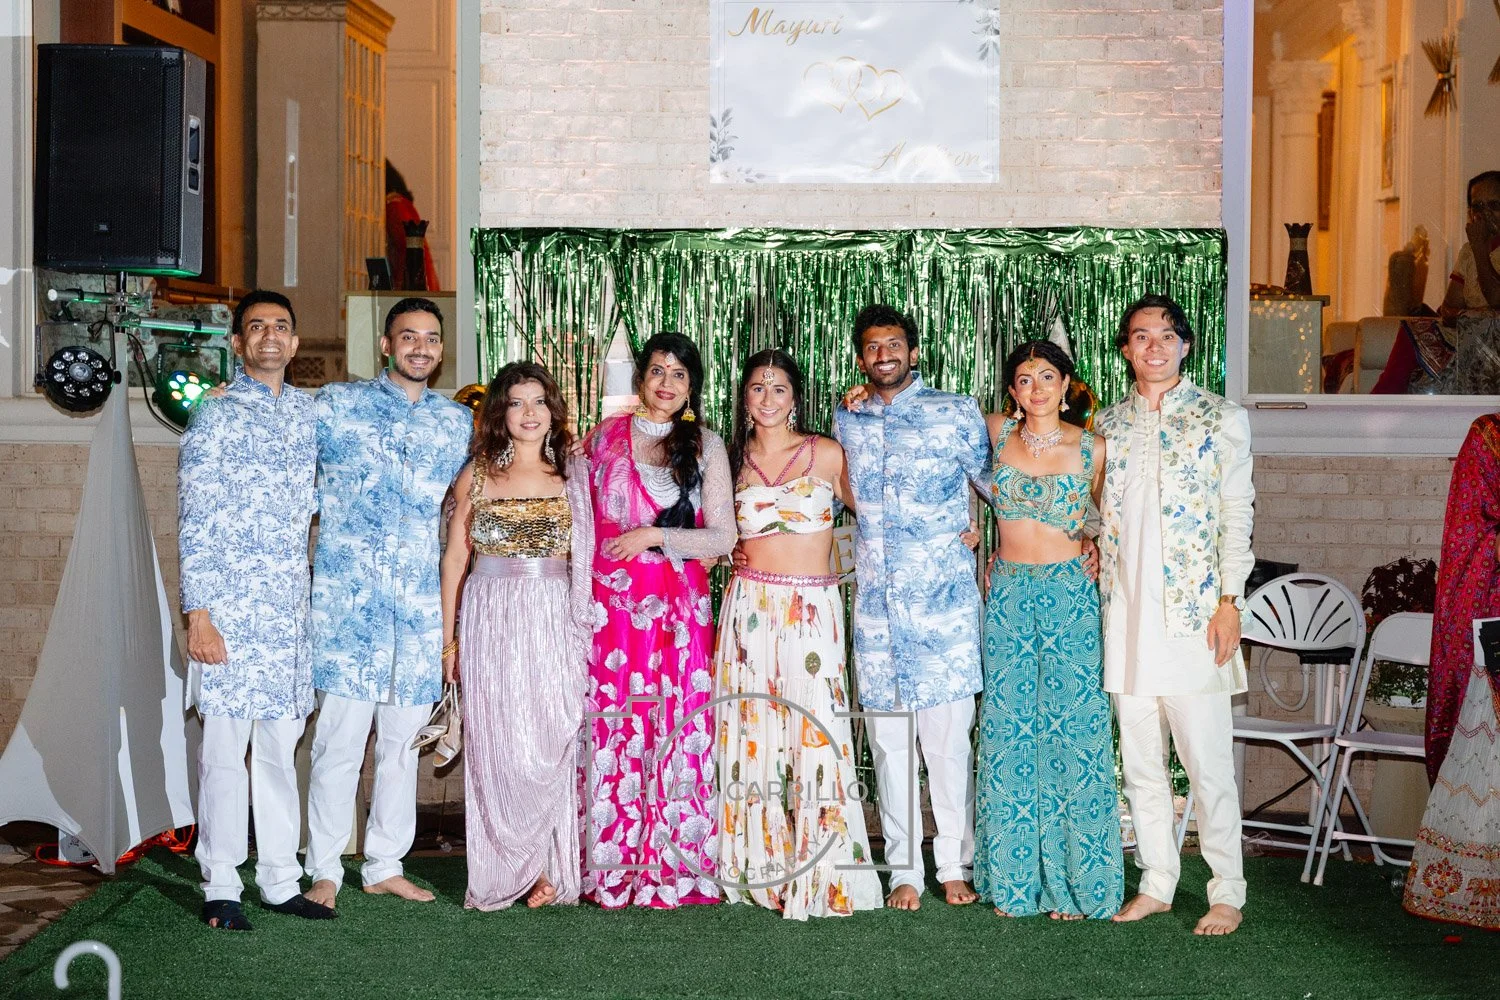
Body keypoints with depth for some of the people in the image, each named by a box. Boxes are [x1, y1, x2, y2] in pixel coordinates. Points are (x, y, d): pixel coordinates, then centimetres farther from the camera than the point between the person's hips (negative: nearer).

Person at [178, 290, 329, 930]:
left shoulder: (307, 411, 13)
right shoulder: (214, 417, -3)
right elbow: (194, 524, -8)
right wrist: (198, 616, -13)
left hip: (290, 609, 5)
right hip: (230, 607, -5)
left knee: (281, 742, 9)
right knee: (226, 745, -2)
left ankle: (279, 880, 16)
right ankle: (220, 888, 7)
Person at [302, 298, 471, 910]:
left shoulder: (457, 422, 13)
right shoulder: (334, 404, 3)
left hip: (420, 606, 4)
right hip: (346, 601, -4)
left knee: (402, 741, 10)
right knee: (339, 739, -4)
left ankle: (385, 866, 21)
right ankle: (325, 870, 7)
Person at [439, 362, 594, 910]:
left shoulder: (572, 478, 8)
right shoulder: (477, 476, 6)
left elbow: (587, 558, 9)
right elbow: (455, 558, 9)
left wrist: (586, 629, 0)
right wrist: (449, 639, 6)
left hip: (556, 625, 1)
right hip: (492, 623, 0)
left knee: (550, 746, -2)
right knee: (500, 748, -2)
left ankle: (549, 867, 10)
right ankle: (506, 870, 10)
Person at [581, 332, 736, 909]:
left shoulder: (705, 447, 7)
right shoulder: (606, 437, 12)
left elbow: (723, 537, 2)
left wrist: (654, 536, -8)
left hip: (677, 608, -1)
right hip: (609, 602, 1)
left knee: (675, 729, -4)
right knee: (608, 726, -4)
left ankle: (673, 867, 4)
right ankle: (612, 866, 4)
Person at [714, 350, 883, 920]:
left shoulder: (826, 454, 3)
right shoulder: (735, 460, 10)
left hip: (812, 610, -2)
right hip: (749, 608, 3)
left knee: (815, 734, -7)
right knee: (752, 730, 2)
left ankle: (819, 877, -2)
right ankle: (760, 868, 11)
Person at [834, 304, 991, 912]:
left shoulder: (956, 413, 1)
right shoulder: (845, 421, 12)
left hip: (944, 602, -3)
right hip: (875, 605, 3)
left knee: (948, 738, -1)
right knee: (888, 740, 5)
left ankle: (955, 865, 12)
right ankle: (905, 870, 14)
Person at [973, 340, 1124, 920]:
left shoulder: (1092, 447, -1)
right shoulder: (997, 432, 5)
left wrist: (1095, 550, -3)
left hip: (1070, 596, -2)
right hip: (1008, 596, 2)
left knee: (1072, 731, -2)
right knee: (1009, 732, 4)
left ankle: (1072, 880, 8)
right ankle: (1013, 881, 13)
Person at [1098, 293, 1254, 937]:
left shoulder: (1220, 419, 0)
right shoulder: (1108, 425, 12)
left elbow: (1237, 516, -3)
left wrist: (1229, 600, -9)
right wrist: (1100, 588, 9)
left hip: (1194, 611, -4)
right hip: (1126, 612, 4)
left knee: (1207, 758, -4)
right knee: (1139, 758, 9)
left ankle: (1227, 893, 6)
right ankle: (1156, 883, 20)